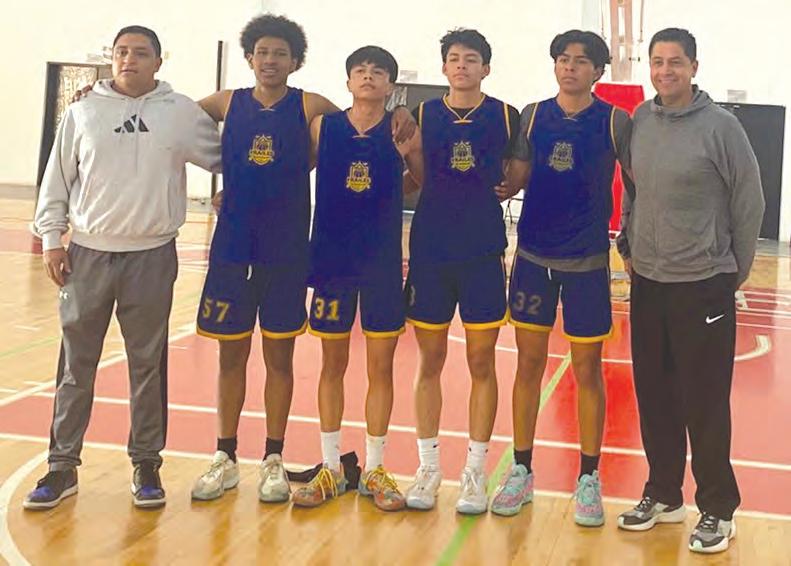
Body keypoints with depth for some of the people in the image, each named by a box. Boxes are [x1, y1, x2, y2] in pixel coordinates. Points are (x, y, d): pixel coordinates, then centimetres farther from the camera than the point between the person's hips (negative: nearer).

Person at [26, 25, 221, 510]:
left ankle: (147, 464, 20)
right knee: (76, 365, 6)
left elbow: (224, 158, 14)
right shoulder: (83, 113, 4)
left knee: (148, 365, 7)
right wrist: (51, 239, 3)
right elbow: (58, 181, 6)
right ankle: (63, 466, 17)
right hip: (88, 254, 1)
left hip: (153, 256, -1)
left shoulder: (182, 113, 2)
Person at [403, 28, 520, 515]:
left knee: (482, 363, 4)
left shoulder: (505, 116, 2)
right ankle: (429, 467, 20)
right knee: (430, 361, 7)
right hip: (430, 251, 1)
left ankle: (476, 471, 16)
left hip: (484, 254, -1)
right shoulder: (423, 115, 5)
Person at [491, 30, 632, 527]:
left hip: (587, 261, -2)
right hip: (533, 257, 2)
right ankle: (521, 472, 21)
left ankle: (588, 480, 20)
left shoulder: (615, 121, -3)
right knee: (529, 364, 8)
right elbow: (514, 179, 5)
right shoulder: (533, 116, 4)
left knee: (587, 370, 6)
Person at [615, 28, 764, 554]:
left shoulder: (721, 125, -10)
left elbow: (750, 203, -4)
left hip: (702, 286, -5)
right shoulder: (639, 120, 4)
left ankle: (718, 509, 15)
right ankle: (663, 494, 28)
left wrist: (736, 271, 1)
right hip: (647, 283, 5)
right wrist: (629, 244, 10)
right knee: (654, 398, 13)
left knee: (705, 404, 0)